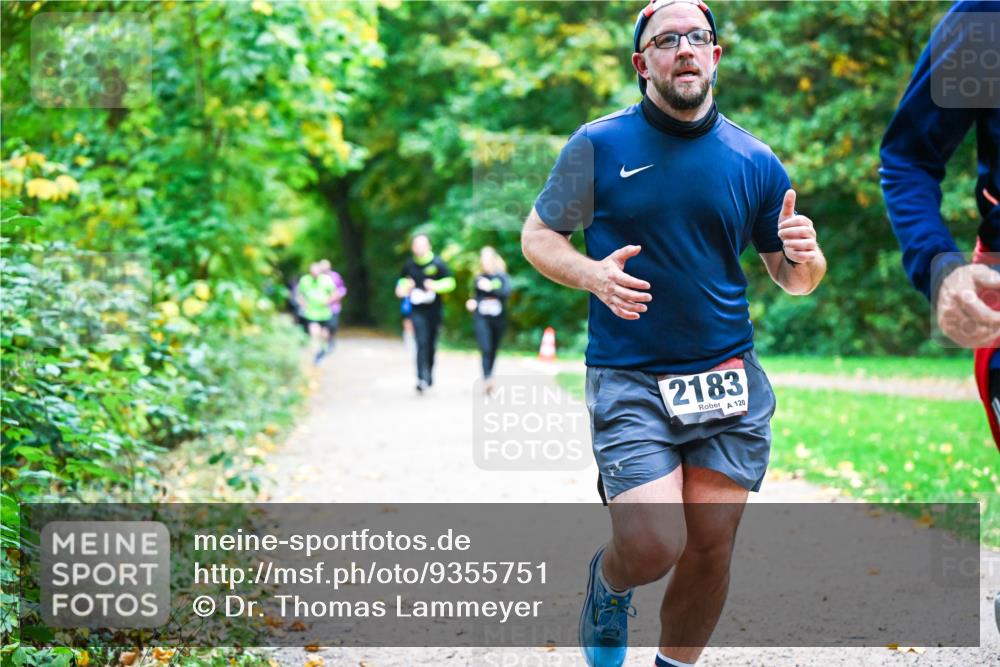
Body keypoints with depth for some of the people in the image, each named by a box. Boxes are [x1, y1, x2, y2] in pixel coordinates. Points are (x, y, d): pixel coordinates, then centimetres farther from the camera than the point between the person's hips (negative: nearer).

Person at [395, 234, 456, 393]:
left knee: (431, 343, 10)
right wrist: (403, 288, -4)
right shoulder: (409, 265, 2)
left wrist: (436, 286, -19)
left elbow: (450, 282, -2)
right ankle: (422, 379, -18)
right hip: (417, 310, 0)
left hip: (434, 309, 0)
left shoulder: (437, 263, -5)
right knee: (422, 342, -13)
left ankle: (429, 375, 28)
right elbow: (402, 280, 19)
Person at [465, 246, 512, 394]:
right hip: (481, 317, 0)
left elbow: (506, 292, -12)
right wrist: (472, 302, -1)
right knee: (485, 348, -17)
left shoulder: (502, 277, 4)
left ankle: (488, 381, 23)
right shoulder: (479, 278, 10)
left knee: (493, 350, 7)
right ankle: (487, 379, -28)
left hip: (498, 318, 0)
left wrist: (490, 288, -20)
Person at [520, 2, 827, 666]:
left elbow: (793, 279, 14)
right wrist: (591, 275, -13)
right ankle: (608, 584, 22)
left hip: (729, 382, 3)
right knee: (652, 547, -15)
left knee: (711, 550, 4)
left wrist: (806, 258, -11)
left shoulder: (755, 161, 6)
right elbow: (538, 235, 7)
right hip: (629, 382, -3)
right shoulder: (598, 145, 0)